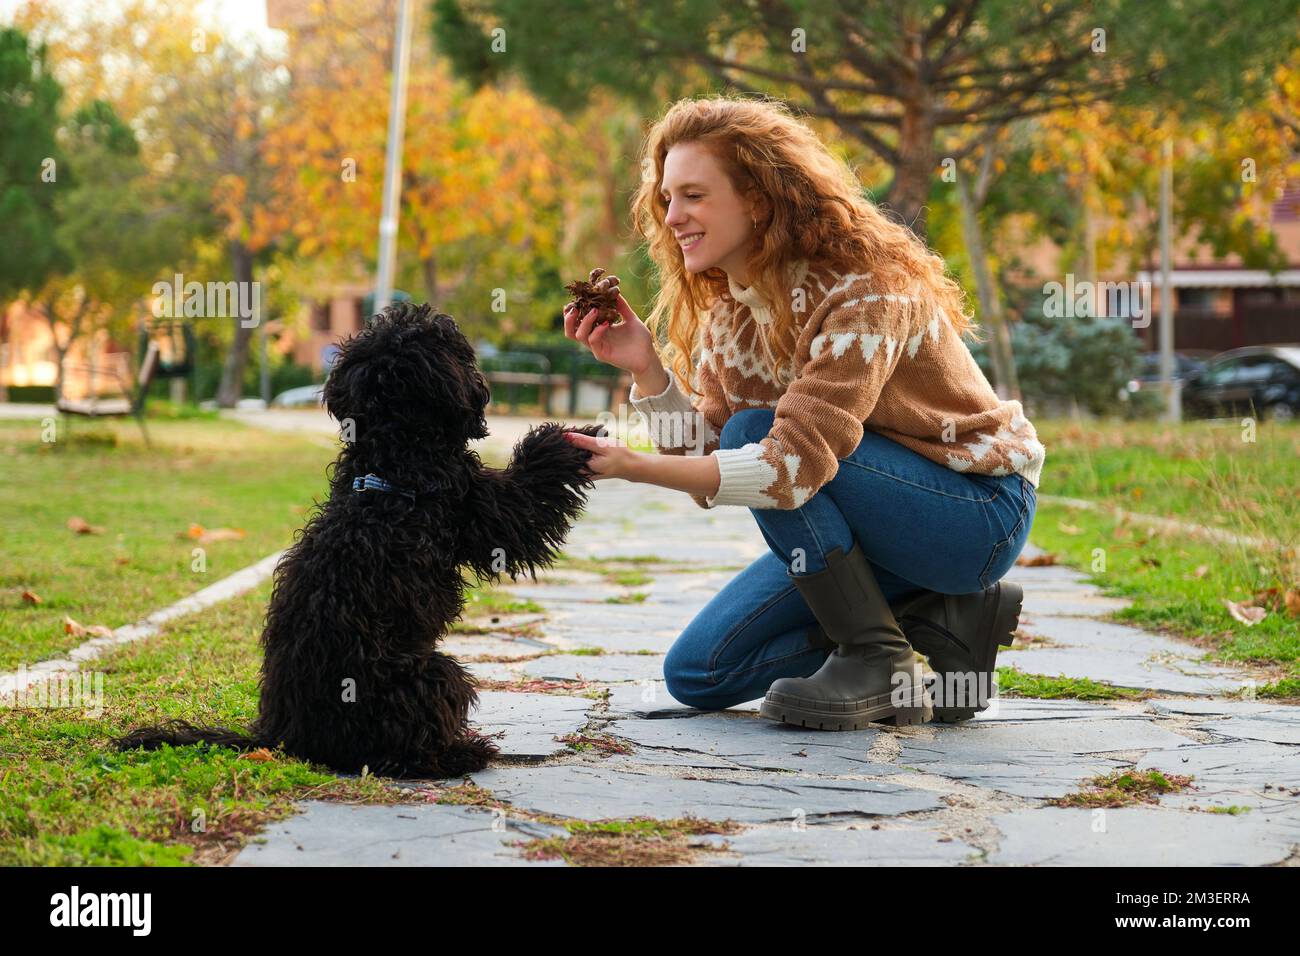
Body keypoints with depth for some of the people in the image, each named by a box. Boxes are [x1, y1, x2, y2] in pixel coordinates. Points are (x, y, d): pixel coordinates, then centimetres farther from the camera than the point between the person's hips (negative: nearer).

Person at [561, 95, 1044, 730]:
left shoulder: (864, 291, -24)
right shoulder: (728, 311, 1)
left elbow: (796, 465, -34)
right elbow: (708, 463, -5)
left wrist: (634, 467, -37)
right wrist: (646, 369, -19)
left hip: (982, 516, -8)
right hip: (878, 521, 8)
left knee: (756, 433, -28)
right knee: (697, 673, -1)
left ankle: (878, 658, -16)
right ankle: (944, 616, 3)